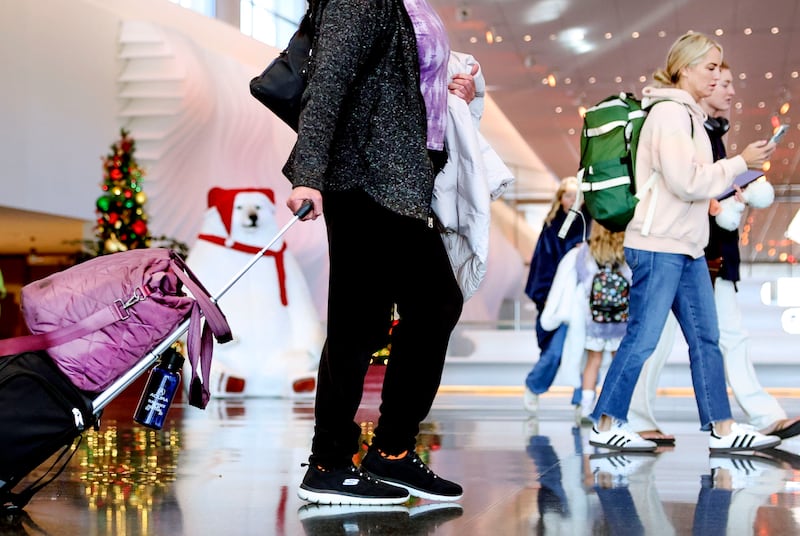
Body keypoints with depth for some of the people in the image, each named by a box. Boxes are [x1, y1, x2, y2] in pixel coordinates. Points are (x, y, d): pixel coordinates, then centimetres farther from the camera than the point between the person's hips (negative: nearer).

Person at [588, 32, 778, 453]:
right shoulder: (669, 114, -13)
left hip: (687, 247, 10)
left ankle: (721, 428, 13)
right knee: (642, 339, -4)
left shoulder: (688, 115, 17)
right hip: (658, 246, -10)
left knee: (705, 338, 8)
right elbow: (685, 182, -19)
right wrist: (740, 163, -11)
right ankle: (605, 425, 6)